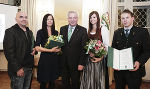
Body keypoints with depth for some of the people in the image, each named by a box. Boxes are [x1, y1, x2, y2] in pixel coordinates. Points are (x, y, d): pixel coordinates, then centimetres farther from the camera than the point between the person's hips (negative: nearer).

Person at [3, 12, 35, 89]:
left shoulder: (29, 32, 14)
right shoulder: (10, 31, -9)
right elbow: (9, 52, -15)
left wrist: (34, 50, 2)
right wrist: (18, 68, -18)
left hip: (29, 67, 7)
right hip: (18, 69, -7)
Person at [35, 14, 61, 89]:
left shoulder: (56, 32, 9)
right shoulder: (40, 32, -4)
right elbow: (37, 48, -12)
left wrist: (58, 49, -1)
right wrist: (50, 50, -18)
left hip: (54, 58, 4)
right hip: (45, 58, -4)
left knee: (52, 81, 11)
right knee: (44, 82, 3)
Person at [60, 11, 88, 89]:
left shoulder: (82, 30, -6)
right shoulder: (62, 29, 6)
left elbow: (83, 48, -9)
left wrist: (81, 63, -13)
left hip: (75, 62, -3)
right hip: (64, 62, 3)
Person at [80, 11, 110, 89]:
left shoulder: (103, 30, -5)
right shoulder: (88, 31, 11)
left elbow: (107, 46, -8)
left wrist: (101, 57, -20)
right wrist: (89, 52, -4)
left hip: (99, 58, -4)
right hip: (89, 58, 5)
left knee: (98, 77, 4)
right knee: (88, 78, 10)